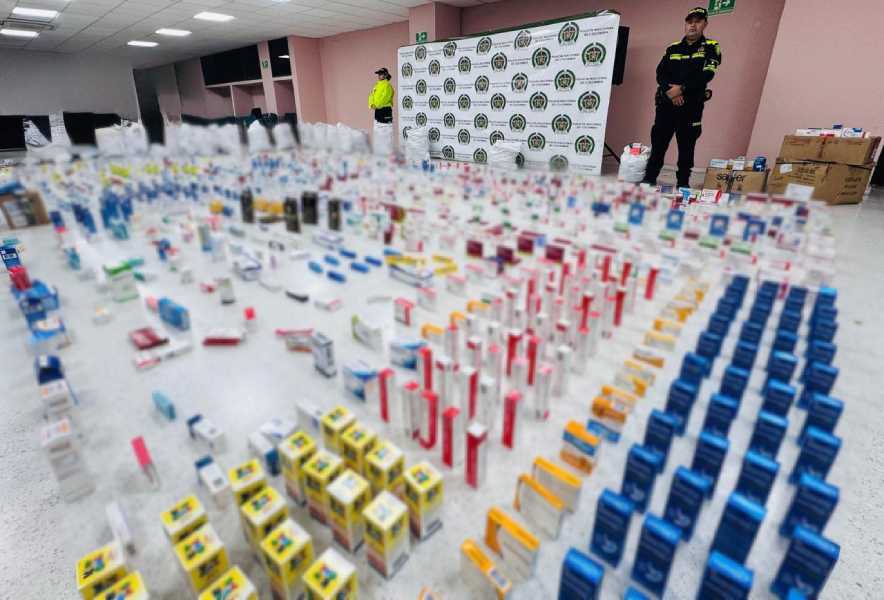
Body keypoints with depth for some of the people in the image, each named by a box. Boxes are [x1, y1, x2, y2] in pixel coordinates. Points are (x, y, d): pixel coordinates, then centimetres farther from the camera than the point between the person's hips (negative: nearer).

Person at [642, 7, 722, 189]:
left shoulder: (711, 48, 5)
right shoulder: (672, 48, 15)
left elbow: (705, 75, -9)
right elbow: (660, 73, 3)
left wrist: (681, 88, -18)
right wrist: (670, 91, -14)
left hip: (692, 106, -2)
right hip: (666, 103, 2)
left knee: (687, 146, 0)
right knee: (658, 143, 0)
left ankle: (683, 183, 7)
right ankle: (649, 179, 7)